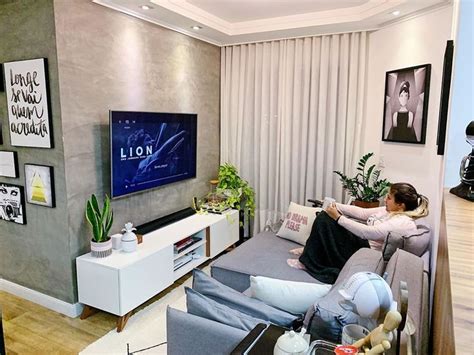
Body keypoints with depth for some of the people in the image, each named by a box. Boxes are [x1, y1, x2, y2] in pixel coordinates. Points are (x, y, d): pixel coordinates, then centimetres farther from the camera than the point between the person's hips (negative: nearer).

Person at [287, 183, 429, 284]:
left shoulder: (404, 223, -22)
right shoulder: (389, 210, 6)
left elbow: (367, 232, -29)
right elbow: (362, 213, 7)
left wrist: (338, 217, -25)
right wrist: (337, 206, -3)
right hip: (361, 242, 9)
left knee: (325, 221, -18)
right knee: (325, 216, 4)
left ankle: (308, 262, -6)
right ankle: (309, 249, 12)